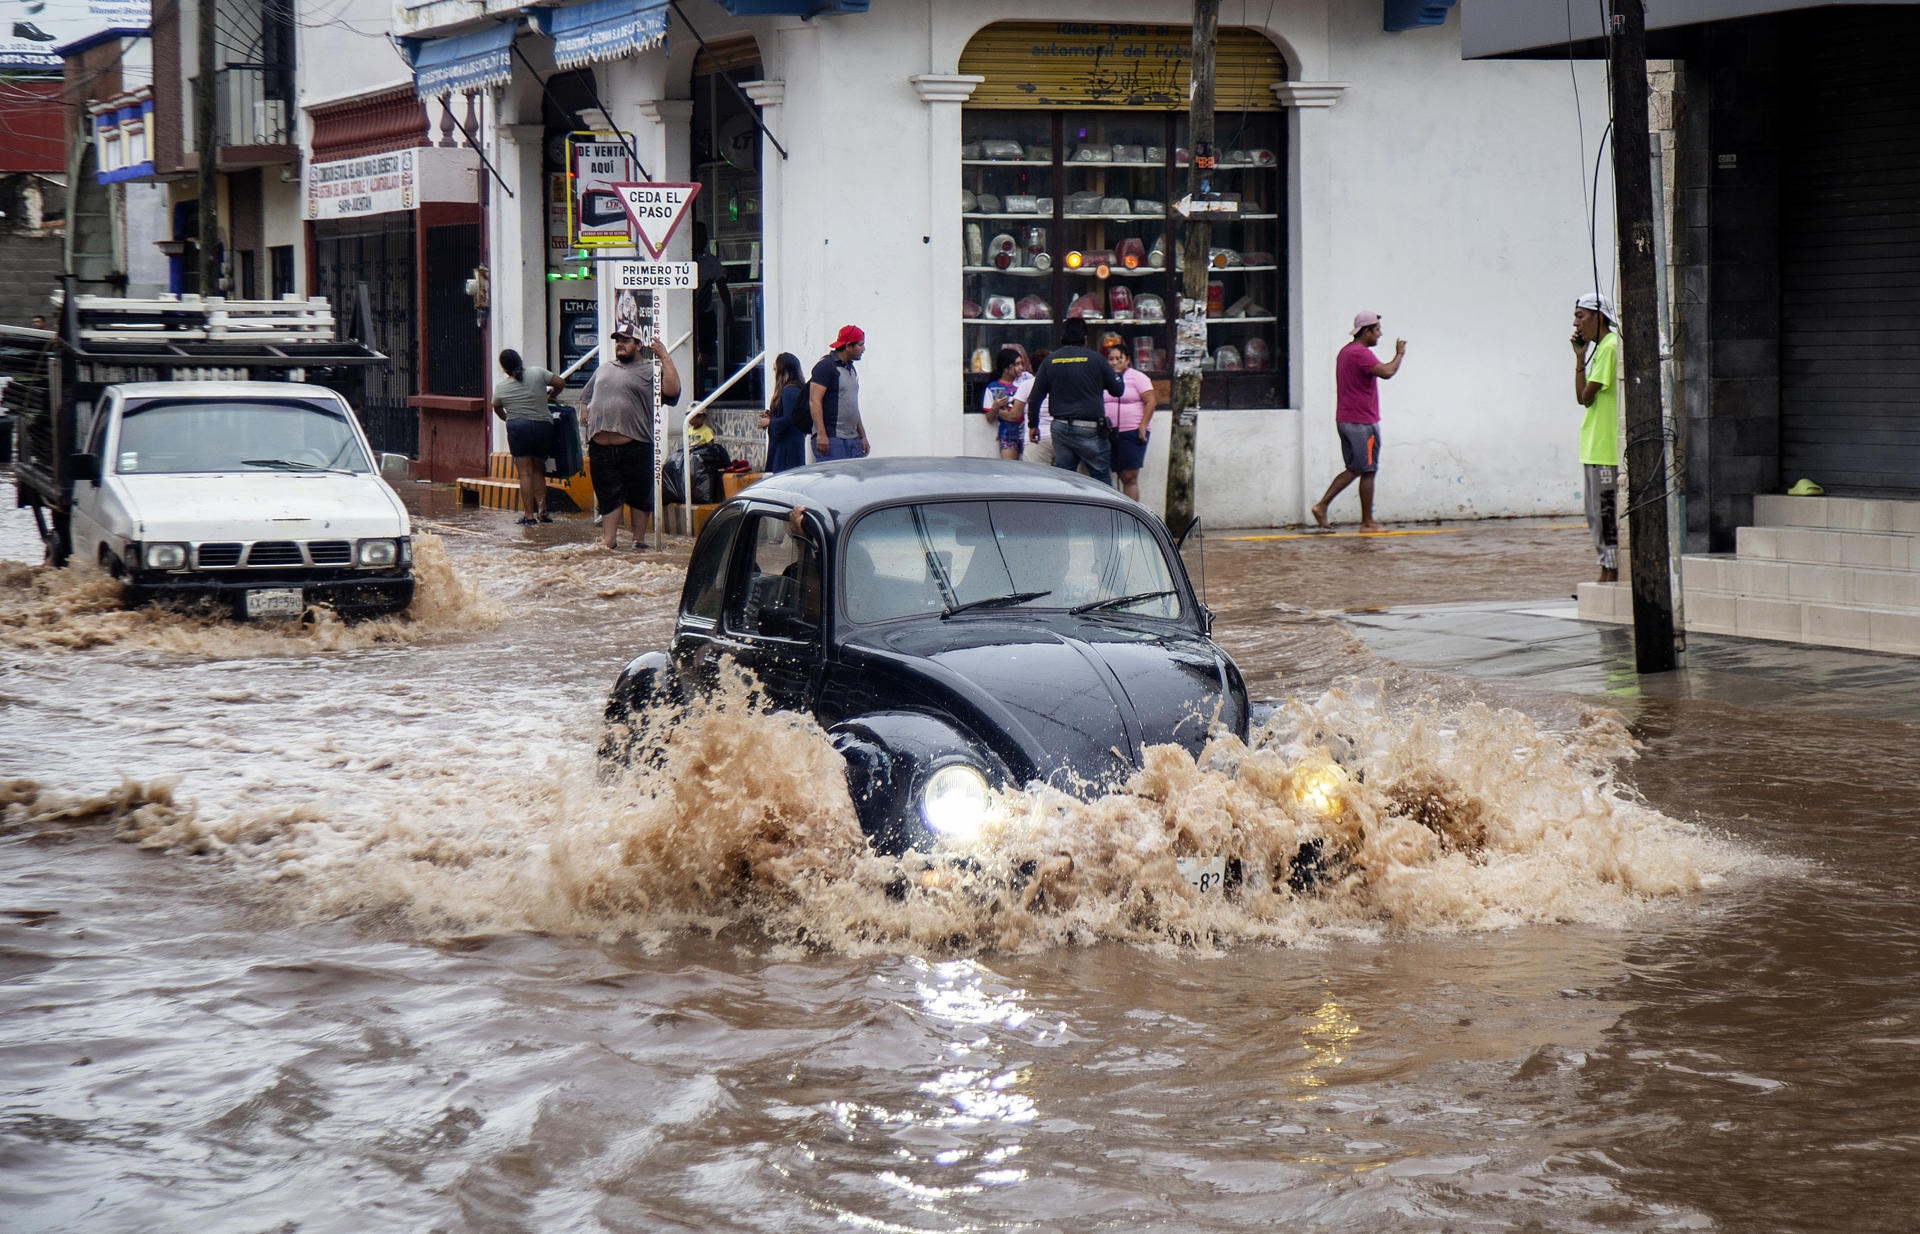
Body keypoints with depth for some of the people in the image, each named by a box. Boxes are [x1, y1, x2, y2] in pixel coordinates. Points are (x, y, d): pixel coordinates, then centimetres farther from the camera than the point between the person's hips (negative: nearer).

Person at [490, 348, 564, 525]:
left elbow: (497, 409, 20)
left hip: (518, 427, -2)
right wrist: (552, 395, 26)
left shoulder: (500, 387, 3)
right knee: (538, 470, 15)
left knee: (525, 472, 0)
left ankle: (529, 515, -5)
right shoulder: (538, 373, 1)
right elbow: (560, 383, 6)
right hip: (543, 426, 2)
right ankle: (542, 510, 8)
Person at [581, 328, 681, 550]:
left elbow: (671, 390, -11)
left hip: (634, 446, -4)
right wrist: (585, 419, 13)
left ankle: (639, 538, 13)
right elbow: (586, 398, 28)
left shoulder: (649, 371, 5)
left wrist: (665, 358, -12)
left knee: (639, 496, 3)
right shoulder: (603, 370, 21)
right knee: (608, 496, 4)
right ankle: (608, 540, 7)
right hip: (601, 447, 4)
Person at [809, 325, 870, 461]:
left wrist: (862, 436, 23)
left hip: (853, 439, 9)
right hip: (830, 439, -9)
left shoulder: (851, 368, 20)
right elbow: (815, 400, -16)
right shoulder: (826, 365, -8)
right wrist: (821, 434, -23)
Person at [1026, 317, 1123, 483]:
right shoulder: (1094, 358, -5)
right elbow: (1117, 390, 2)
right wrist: (1117, 375, 24)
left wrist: (1033, 425, 20)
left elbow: (1034, 398, 7)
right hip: (1090, 430, -4)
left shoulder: (1050, 360, 5)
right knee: (1101, 478, 3)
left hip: (1060, 428, 4)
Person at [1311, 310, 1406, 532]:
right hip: (1363, 422, -10)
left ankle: (1322, 505, 4)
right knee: (1367, 472, -2)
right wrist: (1400, 354, -12)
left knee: (1354, 470, 14)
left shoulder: (1345, 351, 16)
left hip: (1345, 420, 10)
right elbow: (1386, 373, -27)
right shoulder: (1360, 353, -16)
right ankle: (1367, 523, 2)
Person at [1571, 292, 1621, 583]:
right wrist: (1580, 355, 7)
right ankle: (1606, 575, 17)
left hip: (1606, 449, -10)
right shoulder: (1601, 348, 18)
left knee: (1606, 514, -8)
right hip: (1595, 448, 10)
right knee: (1596, 515, 13)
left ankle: (1612, 575, -6)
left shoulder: (1610, 347, -13)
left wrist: (1580, 357, -2)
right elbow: (1583, 397, 13)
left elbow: (1585, 396, -15)